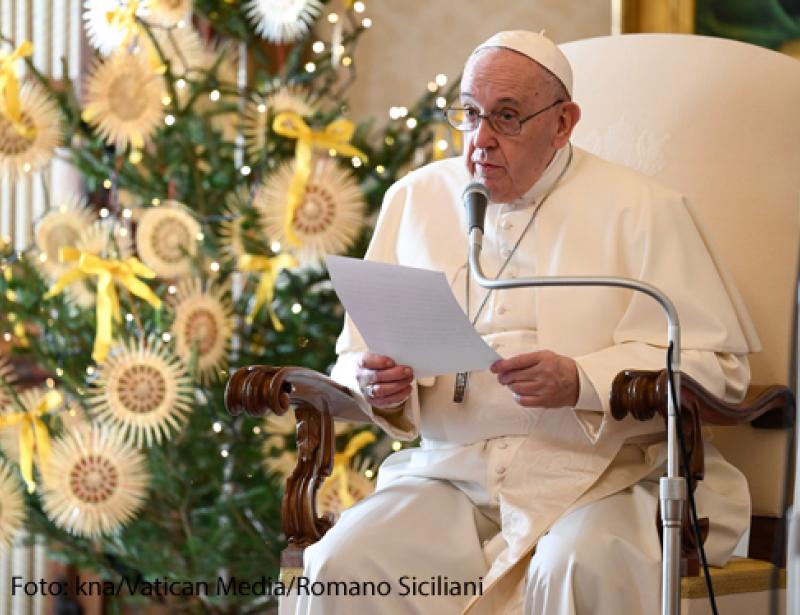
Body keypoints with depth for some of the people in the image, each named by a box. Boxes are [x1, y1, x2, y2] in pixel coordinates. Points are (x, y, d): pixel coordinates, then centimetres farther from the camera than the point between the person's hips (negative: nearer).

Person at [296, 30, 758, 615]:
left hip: (604, 476, -3)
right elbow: (356, 357, 17)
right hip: (450, 474, 3)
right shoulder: (415, 199, 17)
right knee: (341, 568, -24)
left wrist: (580, 382, -18)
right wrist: (375, 385, -8)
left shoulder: (639, 209, 4)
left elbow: (715, 364, -4)